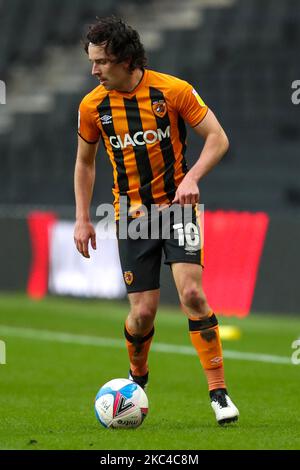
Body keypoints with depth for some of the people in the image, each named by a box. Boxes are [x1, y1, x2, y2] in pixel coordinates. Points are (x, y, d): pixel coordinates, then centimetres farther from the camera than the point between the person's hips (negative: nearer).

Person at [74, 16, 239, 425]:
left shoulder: (172, 90, -11)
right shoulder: (92, 106, -2)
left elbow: (217, 138, -7)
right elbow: (85, 163, 13)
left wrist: (192, 177, -23)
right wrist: (82, 219, 6)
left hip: (177, 206, -2)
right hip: (132, 215, 2)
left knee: (191, 292, -17)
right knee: (144, 311, -2)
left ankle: (219, 391, -10)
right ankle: (138, 377, 29)